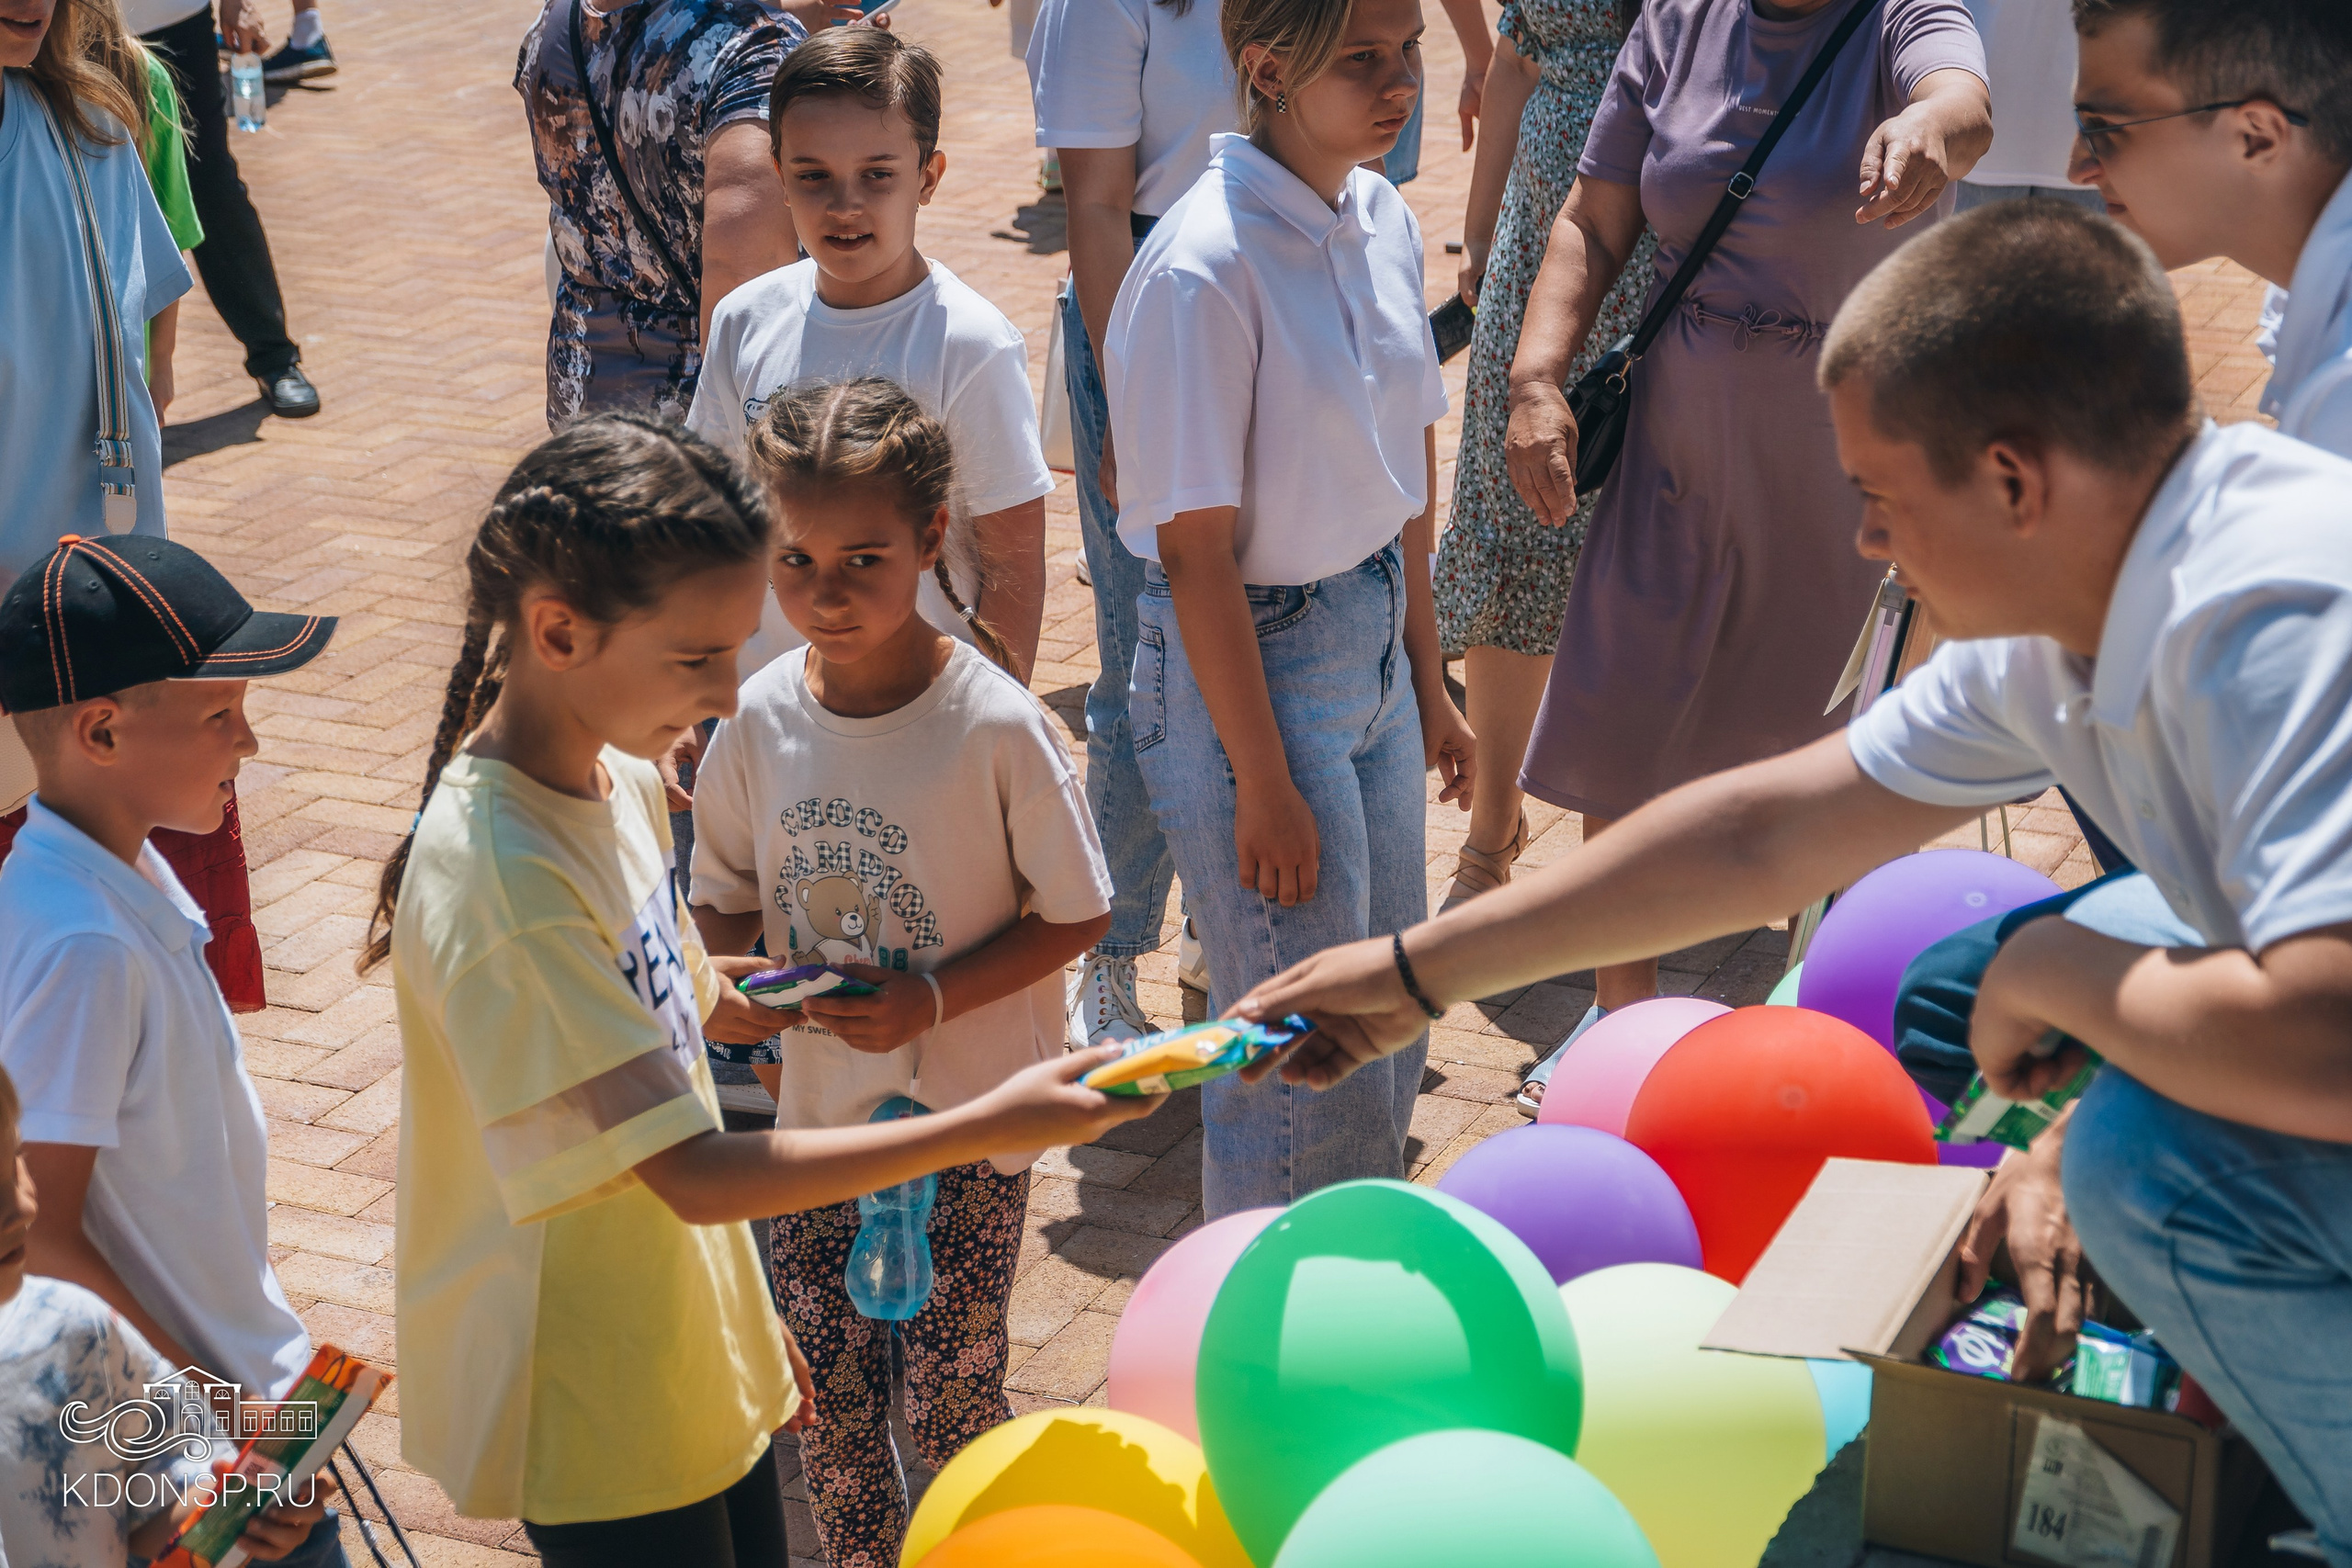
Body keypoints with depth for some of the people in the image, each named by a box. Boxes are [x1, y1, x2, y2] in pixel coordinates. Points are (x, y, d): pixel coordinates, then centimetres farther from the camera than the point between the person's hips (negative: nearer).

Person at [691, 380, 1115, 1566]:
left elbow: (1076, 915, -10)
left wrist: (931, 1000, -20)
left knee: (949, 1402, 3)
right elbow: (726, 901, 7)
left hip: (969, 1116, -3)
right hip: (818, 1115, 4)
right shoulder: (761, 721, -7)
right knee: (826, 1398, 11)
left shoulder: (995, 724, -18)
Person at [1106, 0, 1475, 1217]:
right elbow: (1195, 549, -19)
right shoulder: (1205, 267, -23)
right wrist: (1261, 782, -16)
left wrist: (1426, 680, 15)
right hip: (1241, 661, -8)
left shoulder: (1382, 219, 1)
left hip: (1371, 645, 8)